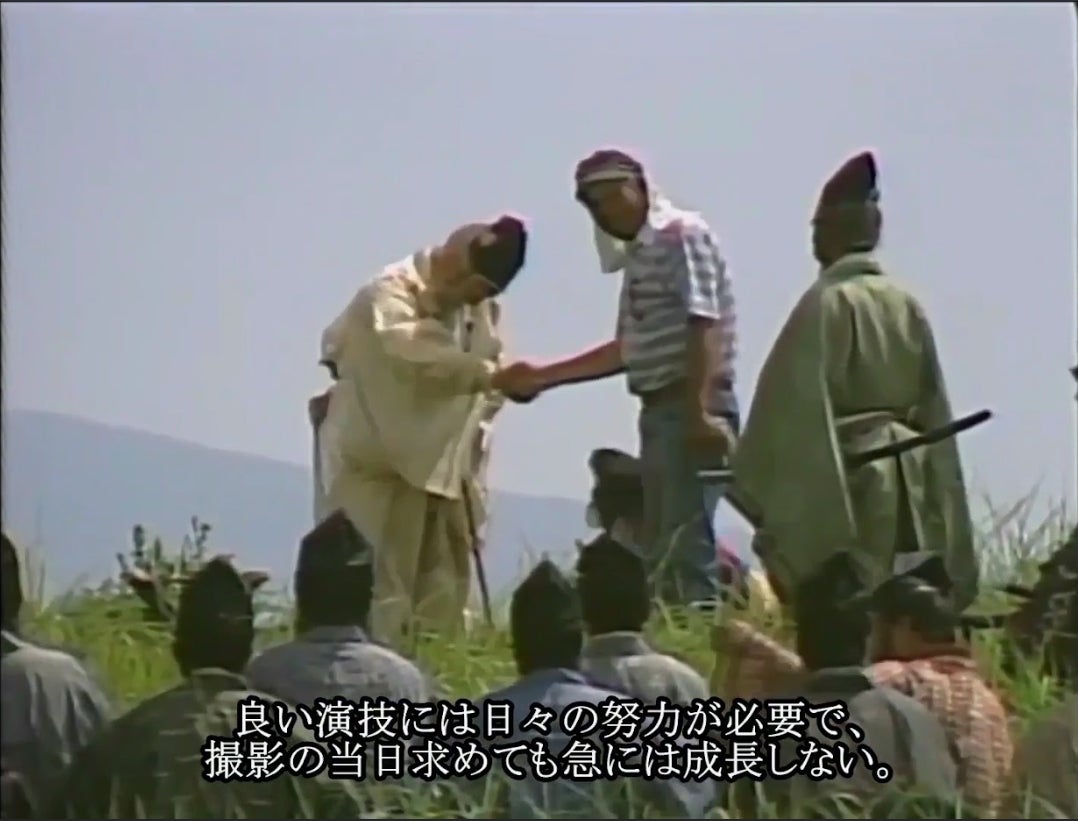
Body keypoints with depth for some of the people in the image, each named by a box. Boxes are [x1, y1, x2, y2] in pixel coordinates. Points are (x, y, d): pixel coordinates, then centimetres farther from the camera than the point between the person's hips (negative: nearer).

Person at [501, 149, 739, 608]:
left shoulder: (682, 236, -7)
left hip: (690, 409, -10)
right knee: (660, 547, 8)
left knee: (685, 542, -14)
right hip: (659, 409, 10)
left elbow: (704, 328, -17)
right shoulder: (638, 253, 19)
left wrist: (700, 410, -25)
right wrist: (543, 376, 26)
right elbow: (629, 350, 26)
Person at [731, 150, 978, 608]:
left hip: (846, 479, -6)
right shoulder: (906, 305, 7)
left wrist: (754, 482, -5)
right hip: (907, 477, 6)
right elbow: (933, 410, 12)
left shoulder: (826, 302, -11)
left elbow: (795, 406, -13)